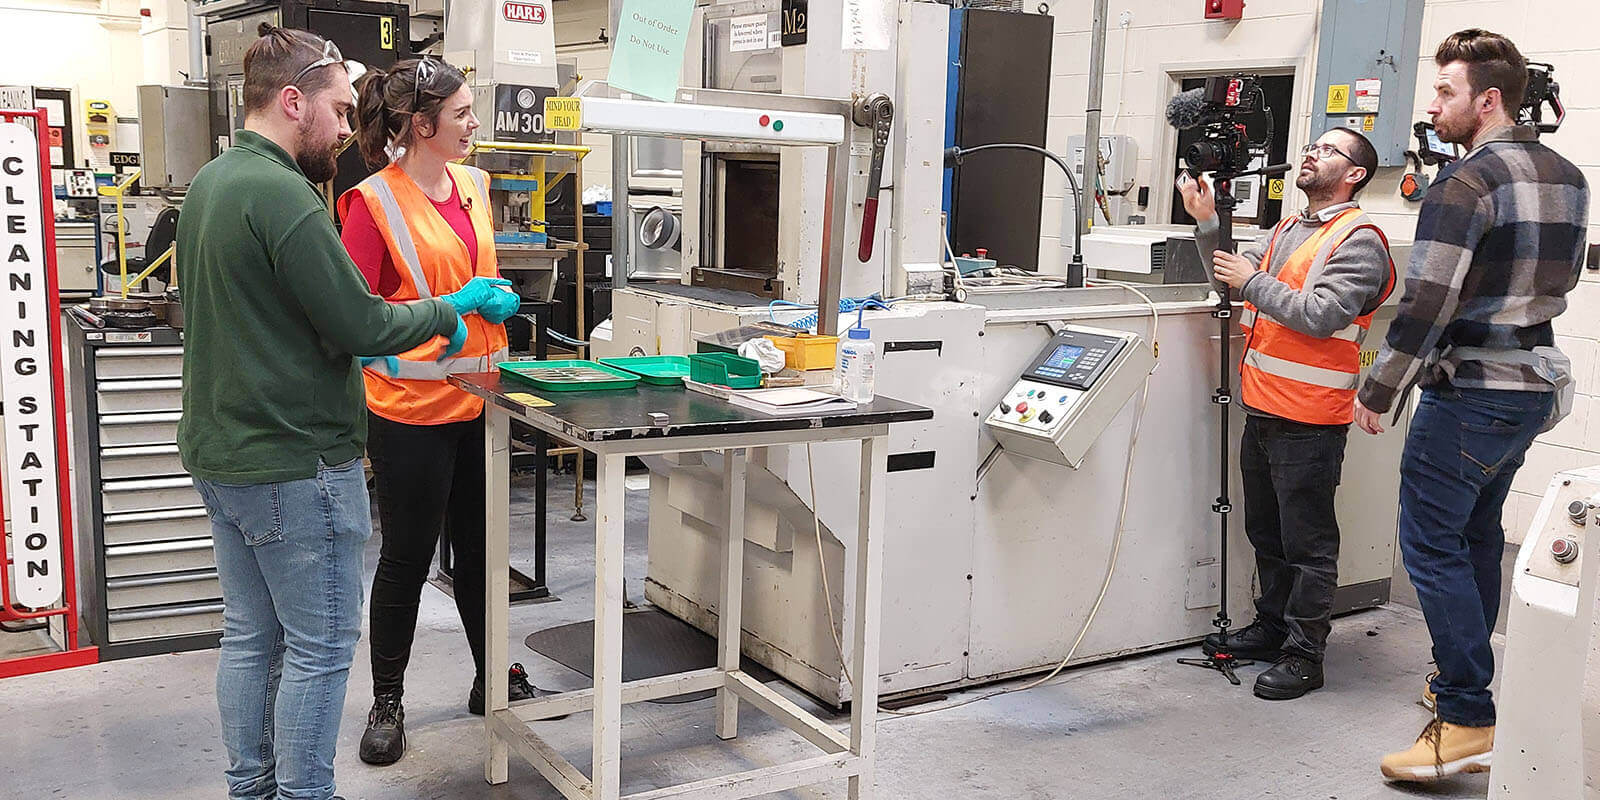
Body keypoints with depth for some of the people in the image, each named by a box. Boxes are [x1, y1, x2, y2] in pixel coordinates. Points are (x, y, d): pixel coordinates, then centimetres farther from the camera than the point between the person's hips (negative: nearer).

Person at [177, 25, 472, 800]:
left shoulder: (208, 183, 10)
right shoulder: (281, 194, -21)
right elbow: (362, 324, -22)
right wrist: (440, 314, -4)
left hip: (218, 453, 10)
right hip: (294, 462, -10)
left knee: (250, 636, 18)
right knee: (320, 648, 2)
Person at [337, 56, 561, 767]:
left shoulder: (473, 186, 9)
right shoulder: (373, 202, -13)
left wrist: (497, 298, 2)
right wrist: (450, 307, -20)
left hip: (475, 400, 7)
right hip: (410, 407, -6)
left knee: (478, 547, 17)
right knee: (406, 557, 6)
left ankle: (493, 679, 33)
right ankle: (386, 703, 24)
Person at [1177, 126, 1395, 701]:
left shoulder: (1359, 240, -10)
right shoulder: (1287, 230, 18)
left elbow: (1321, 314, -21)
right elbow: (1231, 276, 13)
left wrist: (1253, 282, -13)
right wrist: (1207, 223, 0)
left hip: (1309, 422, -9)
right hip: (1262, 410, 9)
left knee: (1308, 543, 0)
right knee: (1266, 531, 19)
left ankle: (1304, 654, 9)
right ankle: (1271, 627, 33)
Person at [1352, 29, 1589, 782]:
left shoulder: (1464, 186, -18)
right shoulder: (1568, 178, 10)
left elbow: (1423, 307, -23)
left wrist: (1376, 393, -13)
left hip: (1468, 392, -9)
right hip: (1535, 382, 9)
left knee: (1432, 543, -5)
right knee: (1477, 534, 20)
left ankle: (1467, 719, -5)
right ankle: (1465, 677, 31)